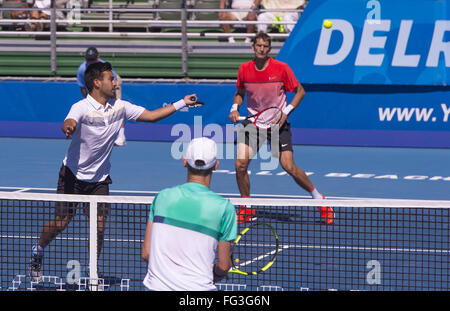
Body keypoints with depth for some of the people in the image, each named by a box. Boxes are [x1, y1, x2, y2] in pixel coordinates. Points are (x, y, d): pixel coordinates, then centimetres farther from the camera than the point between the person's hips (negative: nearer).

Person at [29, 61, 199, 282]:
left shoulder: (119, 107, -1)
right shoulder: (81, 108, -19)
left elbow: (151, 115, 6)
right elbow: (68, 124, -39)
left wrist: (181, 104, 1)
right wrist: (68, 128, -64)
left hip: (99, 179, 4)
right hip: (73, 174, -4)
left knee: (99, 225, -6)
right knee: (61, 222, -2)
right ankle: (38, 251, 26)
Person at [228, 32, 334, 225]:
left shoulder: (281, 68, -11)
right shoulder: (244, 69, -2)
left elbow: (300, 91, -1)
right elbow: (240, 93, 15)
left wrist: (286, 112, -13)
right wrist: (235, 108, -5)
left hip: (278, 122, -3)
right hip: (252, 120, 3)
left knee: (289, 167, -12)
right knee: (240, 163, -13)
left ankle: (317, 197, 10)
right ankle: (246, 208, 5)